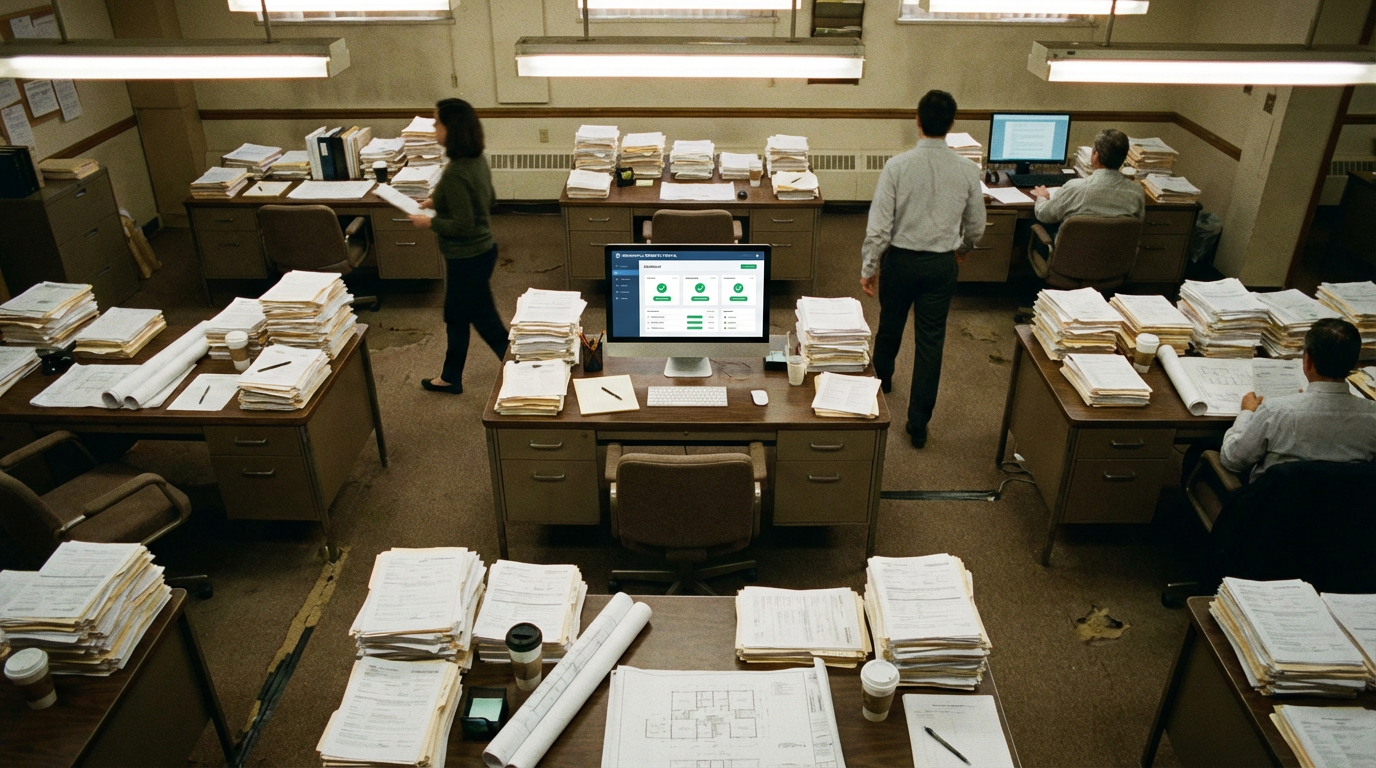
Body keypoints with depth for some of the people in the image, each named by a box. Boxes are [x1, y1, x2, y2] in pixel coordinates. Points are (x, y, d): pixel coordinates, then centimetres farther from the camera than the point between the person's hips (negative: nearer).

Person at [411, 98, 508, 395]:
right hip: (481, 251, 10)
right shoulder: (477, 160, 1)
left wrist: (429, 222, -13)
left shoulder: (454, 173, -27)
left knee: (487, 323, 4)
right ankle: (450, 377, 39)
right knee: (455, 316, 23)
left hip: (468, 259, -10)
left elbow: (463, 225, -27)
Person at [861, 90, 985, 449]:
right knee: (931, 341, 7)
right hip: (942, 263, 1)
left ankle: (881, 377, 52)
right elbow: (976, 228, 3)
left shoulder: (897, 166, -16)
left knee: (890, 324, 24)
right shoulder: (967, 170, -9)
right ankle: (918, 424, 12)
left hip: (900, 259, -1)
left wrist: (869, 268, -5)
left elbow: (879, 224, -16)